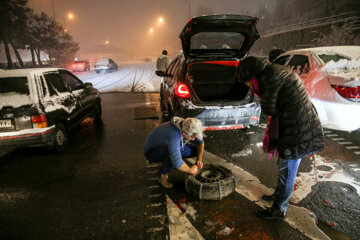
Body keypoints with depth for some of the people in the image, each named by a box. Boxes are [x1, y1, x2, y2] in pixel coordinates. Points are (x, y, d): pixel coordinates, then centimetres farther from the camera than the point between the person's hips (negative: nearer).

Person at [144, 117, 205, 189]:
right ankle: (162, 175, -11)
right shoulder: (174, 135, -41)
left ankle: (167, 162, 9)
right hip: (152, 152, -7)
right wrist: (190, 170, -27)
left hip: (165, 146, 7)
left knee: (194, 150, -6)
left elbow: (200, 142, -1)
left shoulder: (185, 126, -18)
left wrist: (199, 160, -12)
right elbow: (177, 162, -45)